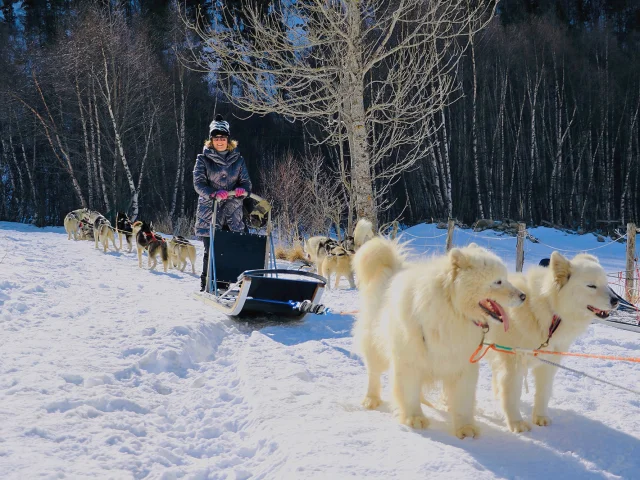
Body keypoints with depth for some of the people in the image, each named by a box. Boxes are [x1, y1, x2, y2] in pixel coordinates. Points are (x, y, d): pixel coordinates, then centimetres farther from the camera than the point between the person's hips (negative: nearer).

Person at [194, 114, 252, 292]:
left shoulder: (237, 160, 12)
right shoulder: (203, 159, 4)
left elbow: (246, 182, 10)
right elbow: (199, 183, -5)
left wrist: (242, 189, -15)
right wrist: (214, 194, -24)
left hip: (233, 212, 2)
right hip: (209, 212, -2)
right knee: (211, 250, -4)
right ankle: (206, 284, 6)